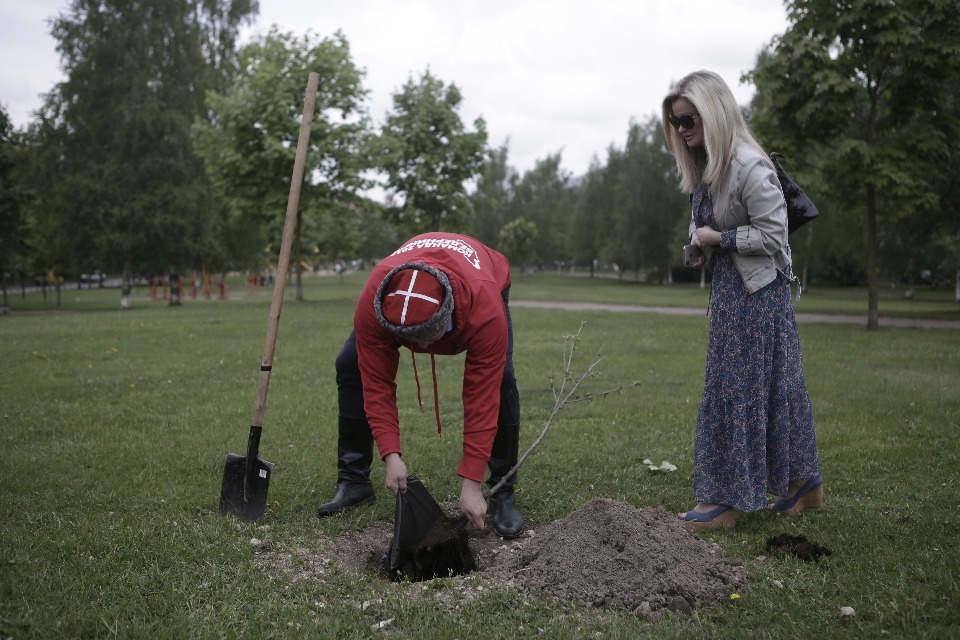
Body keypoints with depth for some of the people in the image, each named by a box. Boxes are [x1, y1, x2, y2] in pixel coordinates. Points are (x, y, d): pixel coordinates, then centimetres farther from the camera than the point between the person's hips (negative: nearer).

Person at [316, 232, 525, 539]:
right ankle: (353, 481, 0)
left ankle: (503, 493, -10)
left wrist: (470, 483, -39)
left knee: (499, 379, -26)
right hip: (400, 289, 2)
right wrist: (391, 454, -38)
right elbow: (377, 384, -31)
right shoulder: (372, 304, -41)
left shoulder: (483, 307, -46)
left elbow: (481, 398, -40)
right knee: (350, 365, -13)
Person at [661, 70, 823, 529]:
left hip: (757, 290, -9)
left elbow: (773, 236, -18)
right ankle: (804, 483, 25)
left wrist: (717, 239, -14)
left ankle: (726, 499, 6)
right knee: (771, 387, 14)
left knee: (735, 388, -4)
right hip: (728, 287, 9)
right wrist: (701, 245, 3)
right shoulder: (705, 167, 8)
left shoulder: (749, 165, -19)